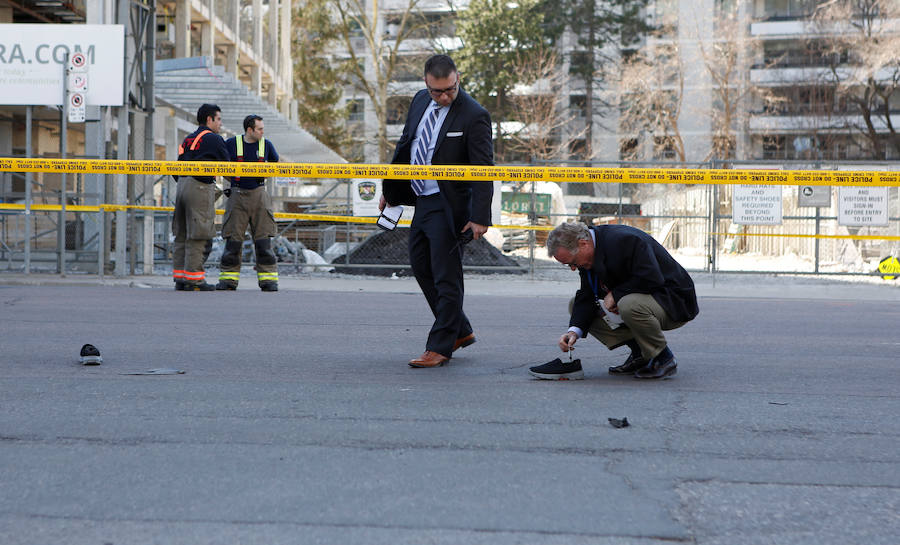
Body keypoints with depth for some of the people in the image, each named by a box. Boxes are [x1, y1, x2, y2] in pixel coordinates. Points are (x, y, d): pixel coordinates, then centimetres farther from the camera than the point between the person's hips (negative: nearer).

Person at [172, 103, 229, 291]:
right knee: (199, 236, -6)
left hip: (182, 185, 8)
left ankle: (179, 277, 11)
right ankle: (193, 279, -7)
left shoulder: (188, 139, 20)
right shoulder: (213, 139, -3)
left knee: (182, 235, 10)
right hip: (200, 188, -8)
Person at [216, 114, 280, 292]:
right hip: (237, 195, -1)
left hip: (259, 194, 1)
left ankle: (268, 280, 1)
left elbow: (275, 164, 23)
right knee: (233, 238, -1)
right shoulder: (231, 144, -1)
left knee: (263, 239, -3)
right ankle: (228, 279, 6)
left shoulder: (266, 145, 5)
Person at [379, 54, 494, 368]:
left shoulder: (474, 115, -16)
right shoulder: (420, 101, 5)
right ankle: (460, 331, 29)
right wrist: (390, 189, 20)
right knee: (421, 267, 16)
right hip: (422, 200, 9)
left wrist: (480, 217, -24)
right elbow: (405, 144, 18)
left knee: (446, 277, -3)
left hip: (449, 206, -9)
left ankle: (440, 347, 5)